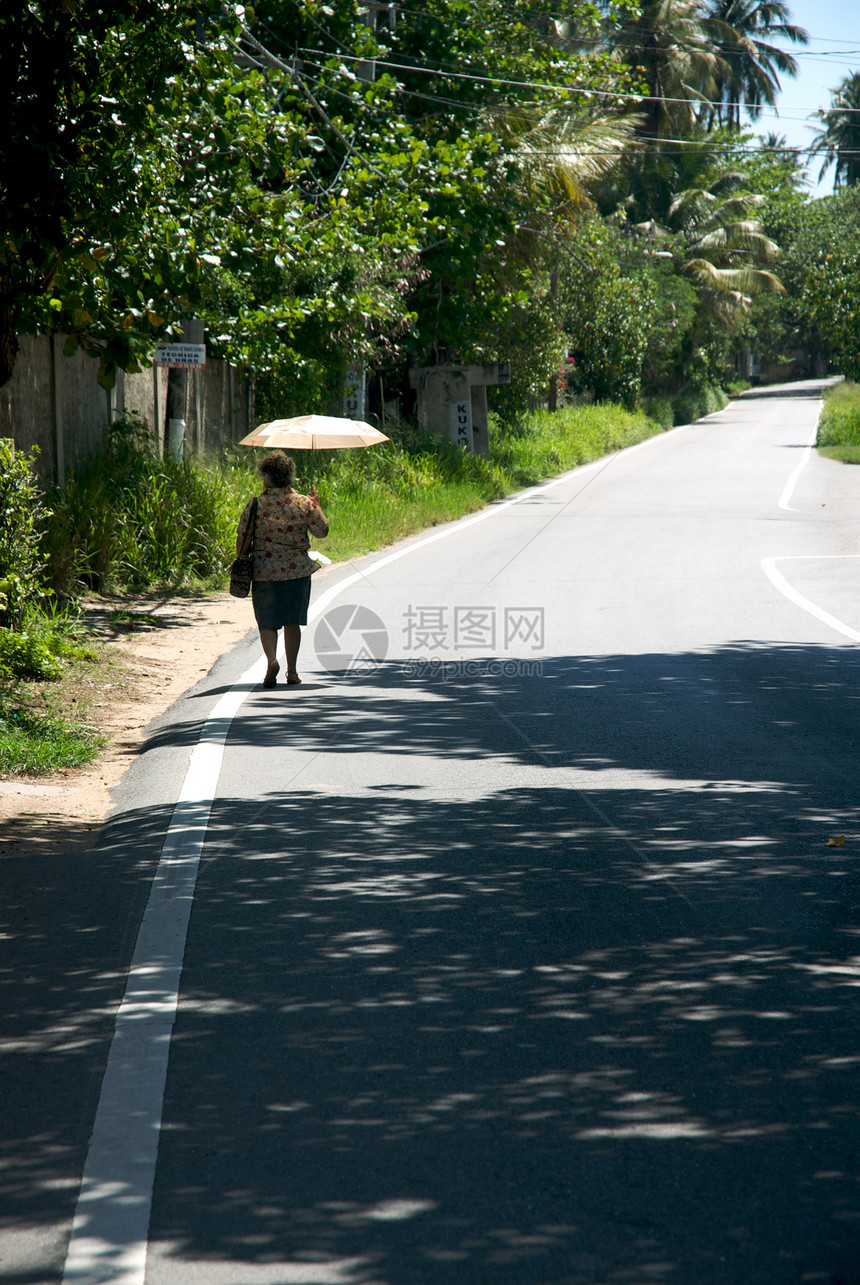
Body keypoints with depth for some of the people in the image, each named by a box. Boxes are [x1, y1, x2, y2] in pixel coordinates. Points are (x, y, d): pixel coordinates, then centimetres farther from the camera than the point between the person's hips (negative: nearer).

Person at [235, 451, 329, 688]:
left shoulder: (256, 504, -5)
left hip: (264, 570, -1)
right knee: (292, 620, 12)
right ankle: (292, 671, 13)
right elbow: (322, 530, 4)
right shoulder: (304, 503, -2)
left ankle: (271, 659, -18)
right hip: (297, 570, 1)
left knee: (267, 621, 7)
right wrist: (316, 505, 18)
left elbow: (241, 537, -4)